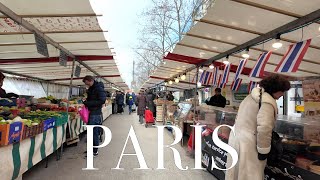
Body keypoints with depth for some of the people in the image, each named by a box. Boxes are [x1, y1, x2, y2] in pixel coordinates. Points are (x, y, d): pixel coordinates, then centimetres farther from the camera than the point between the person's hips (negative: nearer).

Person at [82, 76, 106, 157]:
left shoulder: (99, 88, -13)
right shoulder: (91, 89, 14)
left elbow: (102, 101, -22)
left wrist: (88, 103, -20)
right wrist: (86, 102, 5)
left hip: (96, 114, -9)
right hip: (91, 113, 9)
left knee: (94, 133, -3)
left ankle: (95, 152, 9)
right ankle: (91, 149, 28)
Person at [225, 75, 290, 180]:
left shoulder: (251, 96, 13)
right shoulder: (267, 101, -16)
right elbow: (264, 128, -25)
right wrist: (263, 151, -15)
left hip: (236, 138, 9)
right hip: (248, 145, -9)